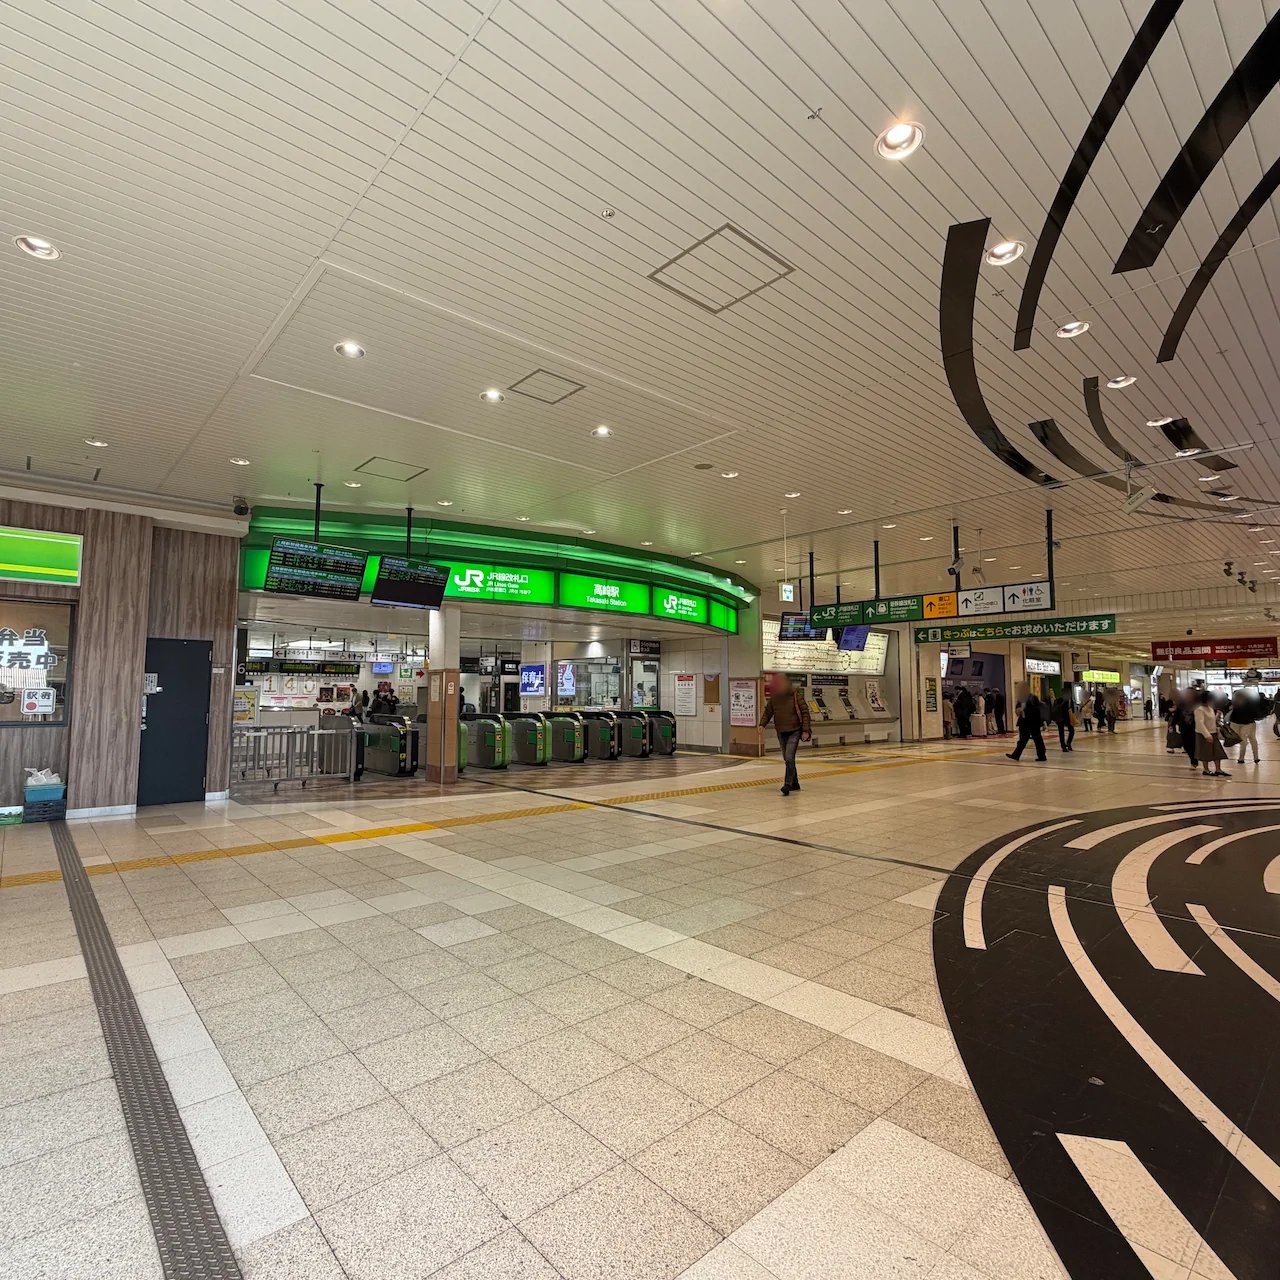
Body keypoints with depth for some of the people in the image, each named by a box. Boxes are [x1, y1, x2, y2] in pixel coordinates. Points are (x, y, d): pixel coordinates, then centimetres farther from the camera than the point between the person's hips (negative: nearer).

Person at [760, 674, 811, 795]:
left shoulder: (795, 695, -11)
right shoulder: (773, 698, 1)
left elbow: (805, 712, -8)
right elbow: (768, 712, 9)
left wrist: (805, 730, -12)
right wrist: (762, 724, -8)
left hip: (794, 732, -5)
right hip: (781, 733, 5)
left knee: (789, 758, -17)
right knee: (787, 759, 13)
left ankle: (788, 784, -16)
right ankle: (795, 784, 26)